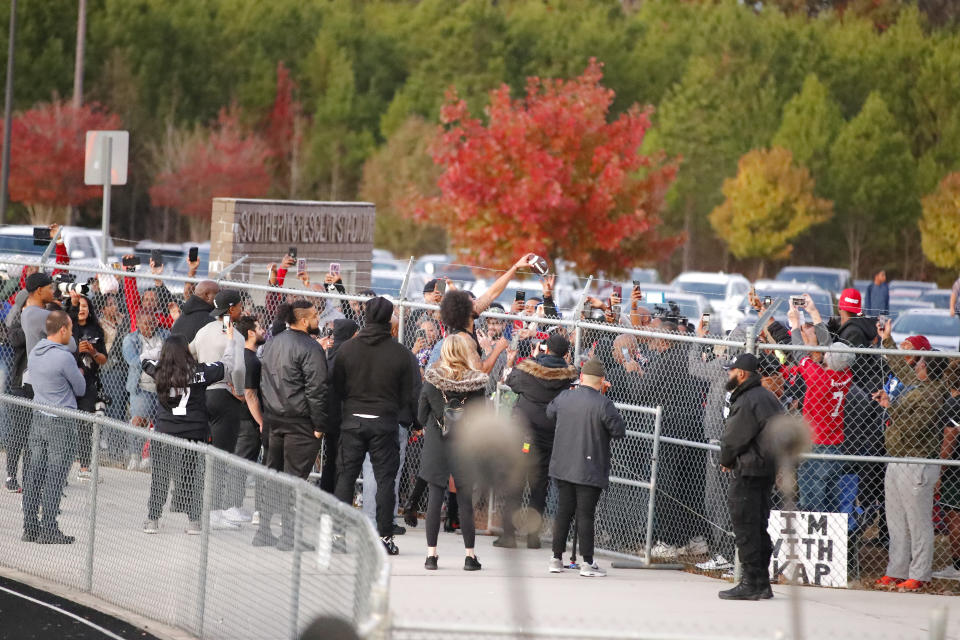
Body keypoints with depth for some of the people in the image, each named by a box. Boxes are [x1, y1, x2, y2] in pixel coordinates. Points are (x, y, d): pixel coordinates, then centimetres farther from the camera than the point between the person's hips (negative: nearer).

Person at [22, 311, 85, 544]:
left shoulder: (35, 352, 6)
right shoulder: (64, 357, -18)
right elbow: (81, 389, -6)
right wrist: (79, 374, 15)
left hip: (38, 418, 7)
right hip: (61, 423, -7)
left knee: (35, 472, 9)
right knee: (55, 475, -3)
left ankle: (30, 527, 12)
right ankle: (48, 530, -2)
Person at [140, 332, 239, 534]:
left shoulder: (159, 371, -4)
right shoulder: (200, 372, -8)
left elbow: (144, 360, 18)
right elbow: (228, 362, 5)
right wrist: (230, 340, 22)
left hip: (164, 434, 1)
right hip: (194, 434, -1)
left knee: (159, 477, 10)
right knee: (190, 478, 7)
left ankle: (153, 520, 13)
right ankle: (194, 521, 8)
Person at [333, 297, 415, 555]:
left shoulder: (348, 348, -2)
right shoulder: (400, 352, -7)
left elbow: (337, 387, 4)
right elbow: (407, 392, -1)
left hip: (353, 420, 1)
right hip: (385, 422, -1)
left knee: (345, 476, 8)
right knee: (385, 478, 4)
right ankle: (385, 536, 3)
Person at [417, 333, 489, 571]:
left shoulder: (432, 379, -4)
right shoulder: (476, 383, -8)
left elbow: (422, 416, 2)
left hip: (436, 444, 1)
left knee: (435, 498, 5)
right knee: (466, 500, 6)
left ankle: (431, 554, 5)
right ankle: (469, 555, 9)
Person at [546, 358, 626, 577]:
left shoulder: (564, 398, 1)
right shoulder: (603, 404, -15)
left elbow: (550, 413, 22)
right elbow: (619, 431, -10)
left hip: (562, 467, 5)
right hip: (590, 469, -5)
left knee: (563, 511, 12)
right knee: (585, 514, -3)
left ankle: (556, 558, 16)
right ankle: (587, 563, -2)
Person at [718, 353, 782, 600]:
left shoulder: (748, 402, -17)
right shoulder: (766, 397, 15)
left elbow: (734, 438, -15)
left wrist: (726, 460, 6)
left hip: (749, 472, -10)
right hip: (766, 470, 10)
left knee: (746, 527, -7)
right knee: (757, 527, 14)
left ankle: (752, 583, -7)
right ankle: (761, 583, 17)